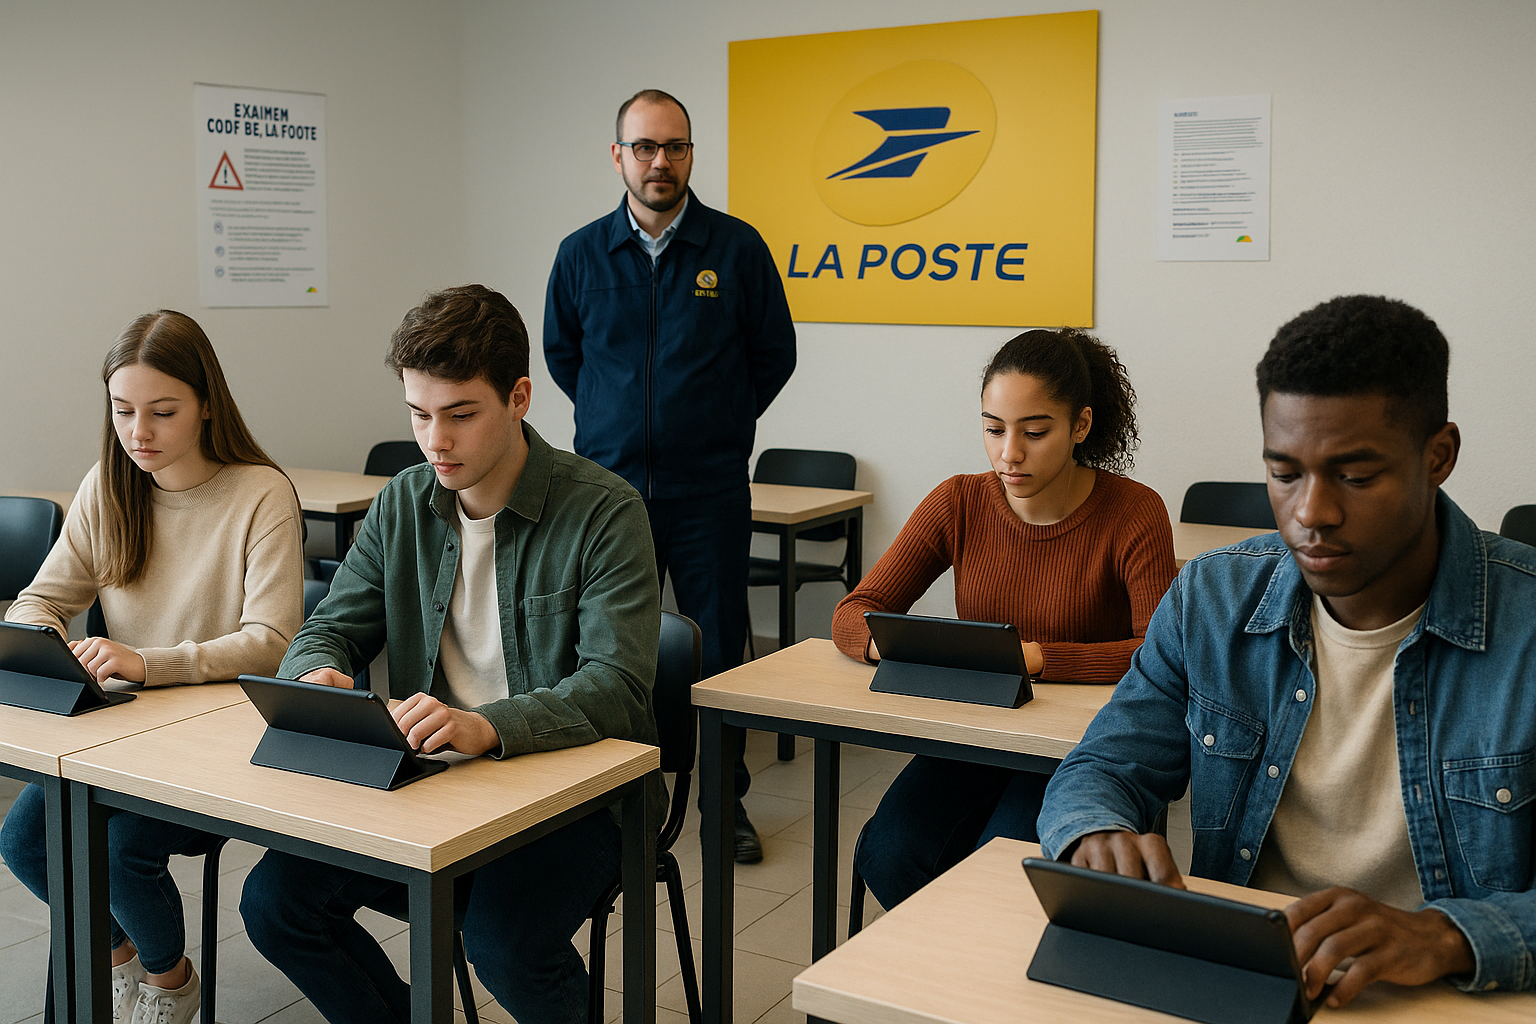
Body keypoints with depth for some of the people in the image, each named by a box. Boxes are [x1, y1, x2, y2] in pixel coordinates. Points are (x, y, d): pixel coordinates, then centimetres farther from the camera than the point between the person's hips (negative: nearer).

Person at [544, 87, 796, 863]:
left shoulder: (737, 247, -1)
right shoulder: (581, 255, 5)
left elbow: (774, 353, 9)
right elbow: (561, 353, 19)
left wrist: (721, 426, 11)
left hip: (709, 489, -1)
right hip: (607, 484, 2)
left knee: (718, 649, 4)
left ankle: (726, 801, 19)